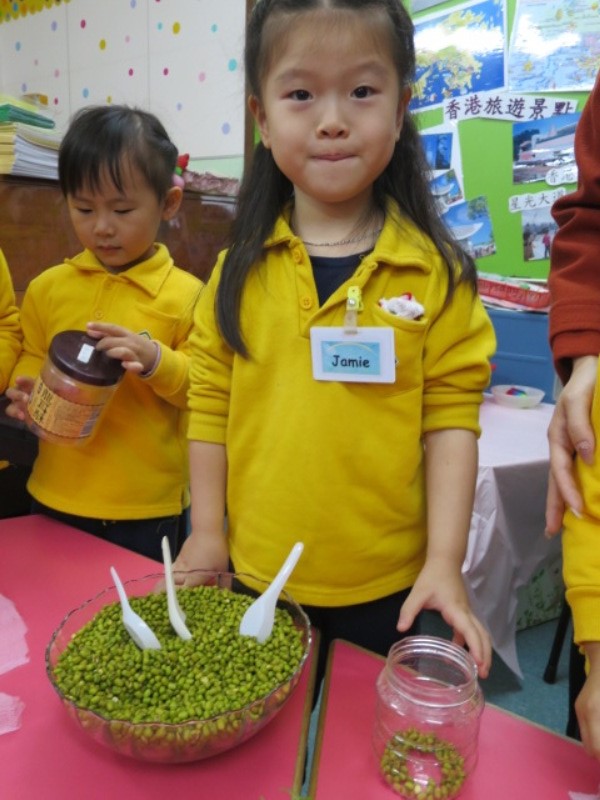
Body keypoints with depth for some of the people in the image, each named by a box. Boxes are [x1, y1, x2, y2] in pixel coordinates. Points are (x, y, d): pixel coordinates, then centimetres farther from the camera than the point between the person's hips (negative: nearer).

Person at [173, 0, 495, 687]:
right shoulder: (241, 270, -4)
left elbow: (450, 420, -7)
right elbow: (209, 407, 0)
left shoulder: (436, 274, -9)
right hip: (254, 577, 2)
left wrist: (445, 564, -9)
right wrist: (207, 535, 2)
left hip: (387, 587, -1)